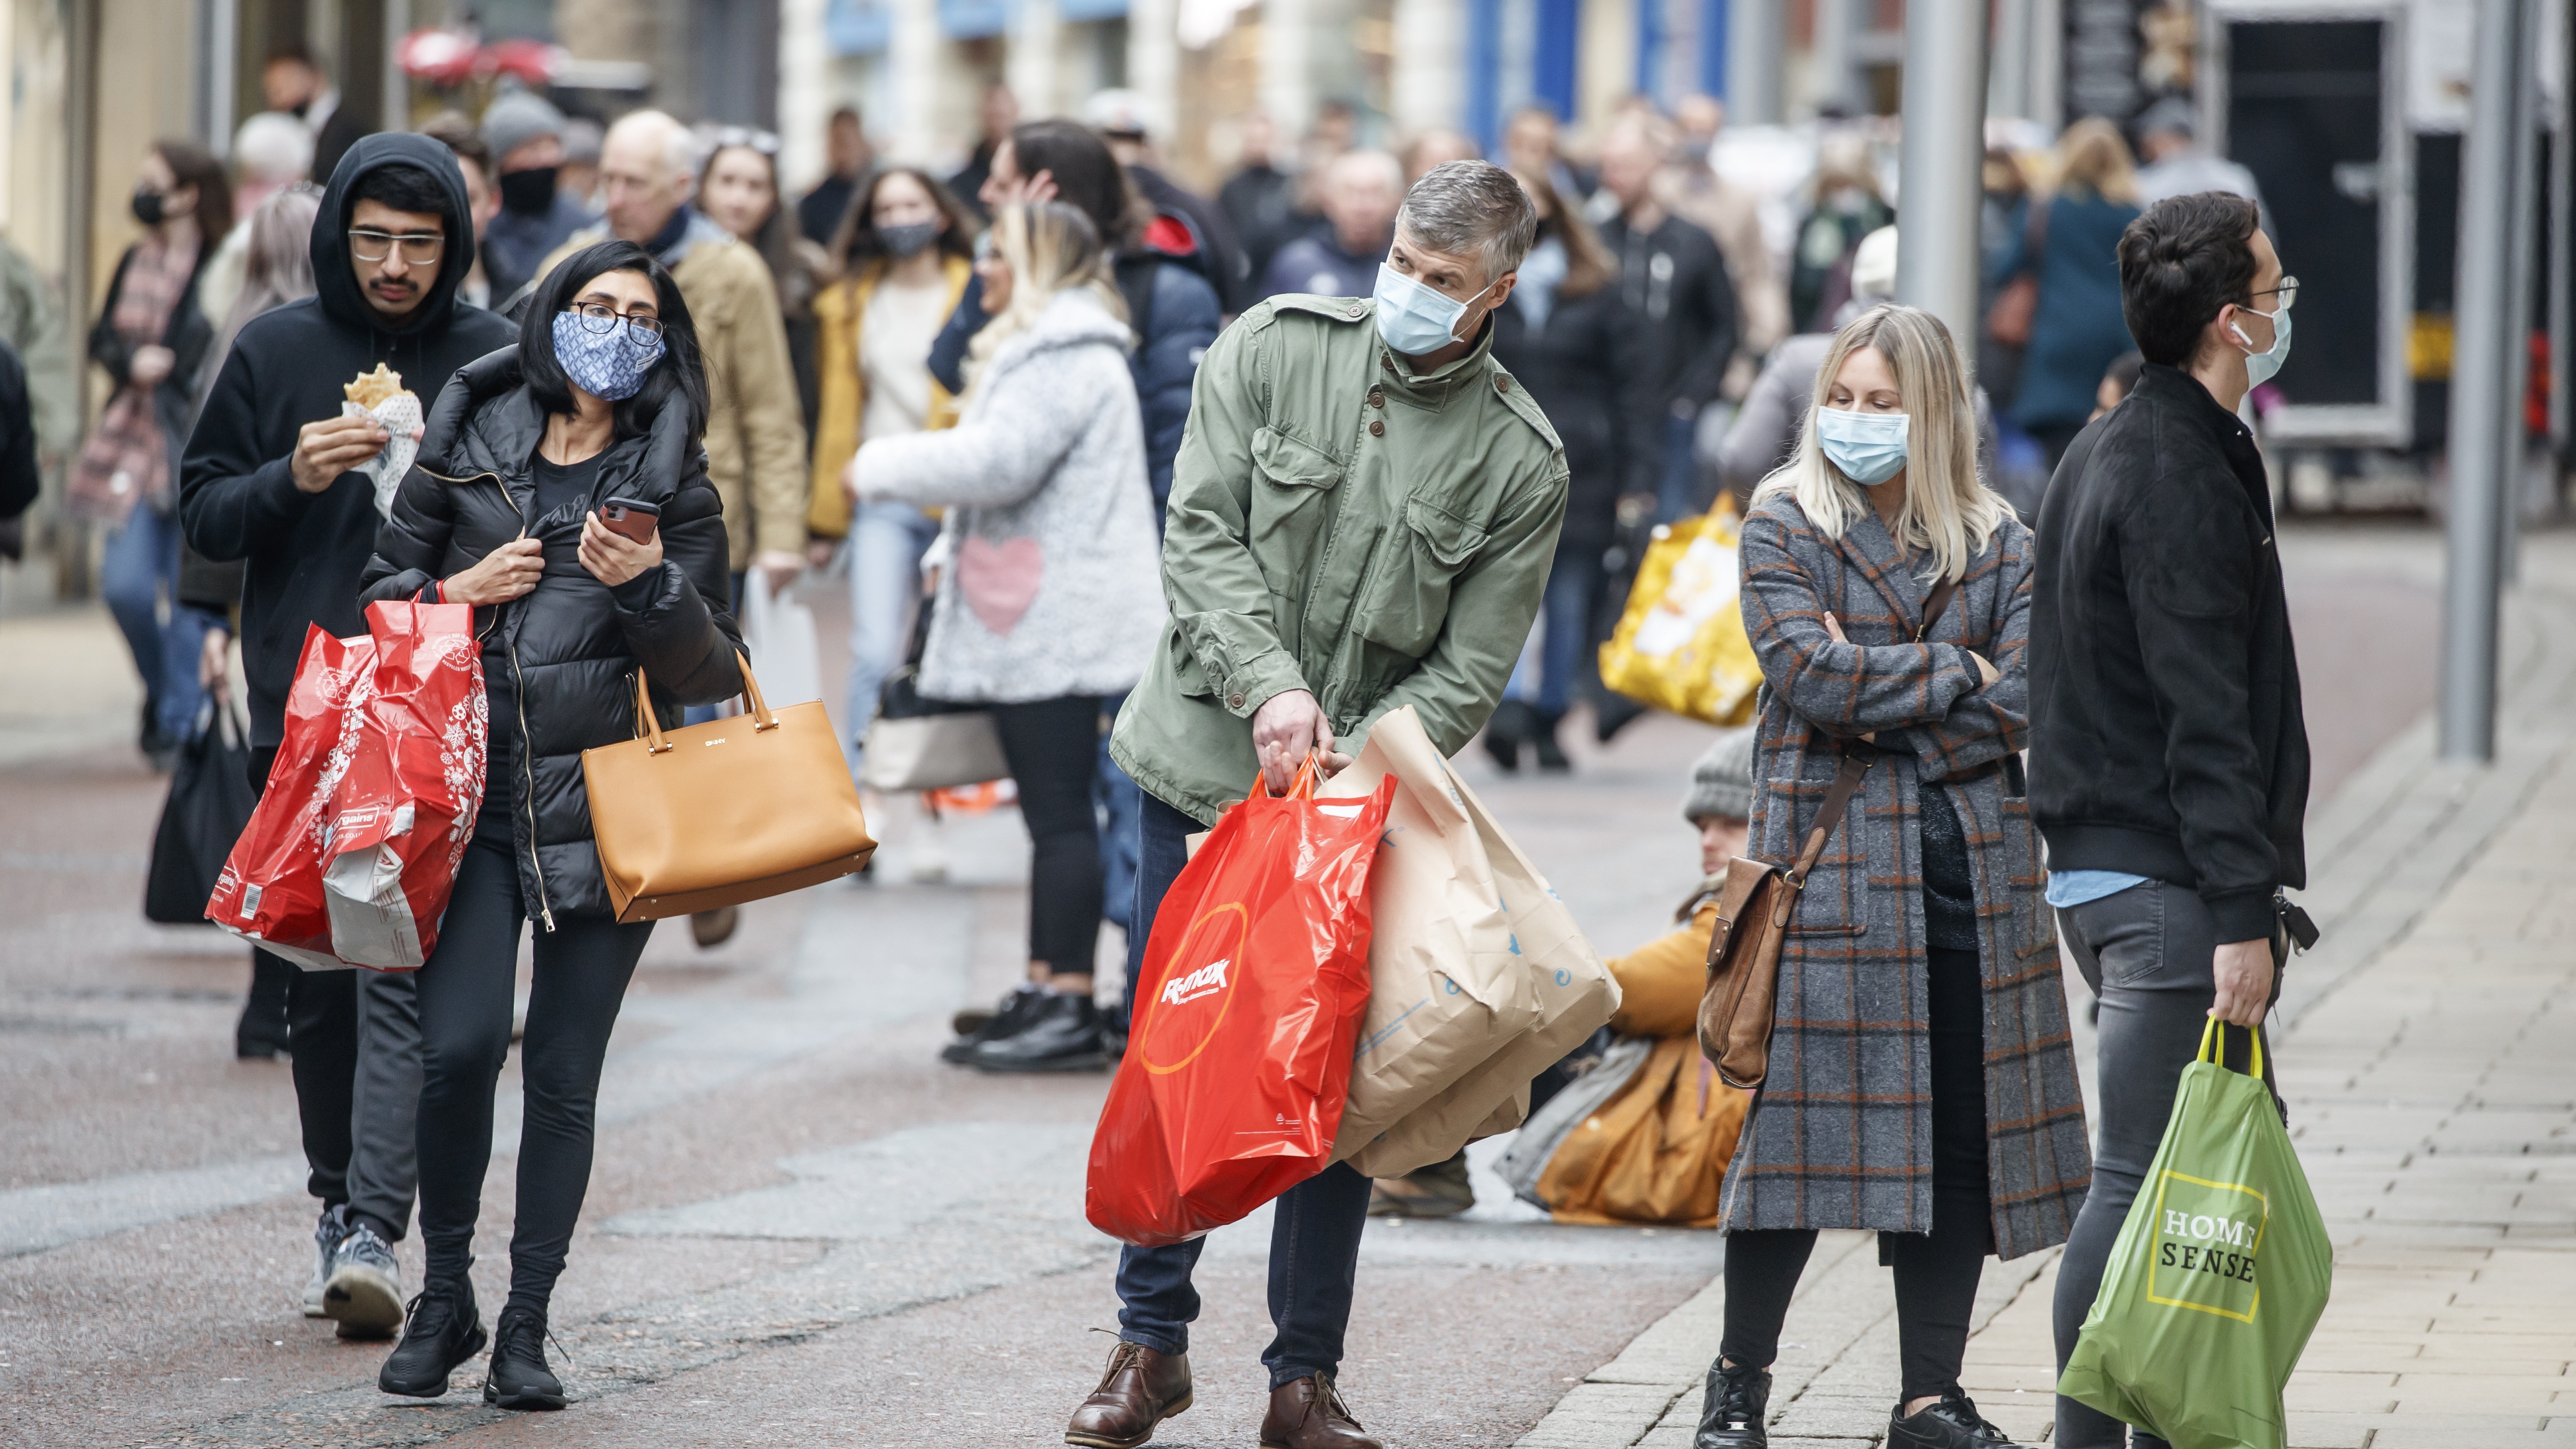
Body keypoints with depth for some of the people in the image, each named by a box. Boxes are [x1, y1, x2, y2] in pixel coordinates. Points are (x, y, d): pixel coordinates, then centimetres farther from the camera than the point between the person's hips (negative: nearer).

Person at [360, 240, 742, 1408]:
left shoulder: (676, 488, 9)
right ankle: (444, 1297, 5)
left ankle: (525, 1327, 11)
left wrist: (650, 586, -11)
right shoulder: (466, 451, 10)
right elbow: (380, 595, 17)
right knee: (458, 1047, -14)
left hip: (605, 809, 0)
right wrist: (460, 593, -2)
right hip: (473, 796, 0)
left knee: (564, 1076, 0)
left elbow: (709, 673, 6)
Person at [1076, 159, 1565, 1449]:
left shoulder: (1521, 461, -5)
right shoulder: (1274, 348, -3)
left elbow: (1468, 670, -5)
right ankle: (1151, 1344, 18)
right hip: (1205, 765, 1)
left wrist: (1354, 763, -19)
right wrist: (1268, 686, -21)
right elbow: (1201, 533, -7)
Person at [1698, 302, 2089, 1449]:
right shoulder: (1783, 527, 4)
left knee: (1961, 1131, 1)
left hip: (1971, 863, 3)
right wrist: (1956, 673, -6)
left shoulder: (1994, 542, 11)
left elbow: (2023, 706, 0)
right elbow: (1810, 670, -11)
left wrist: (1882, 703, -8)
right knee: (1801, 1122, -5)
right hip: (1831, 861, -3)